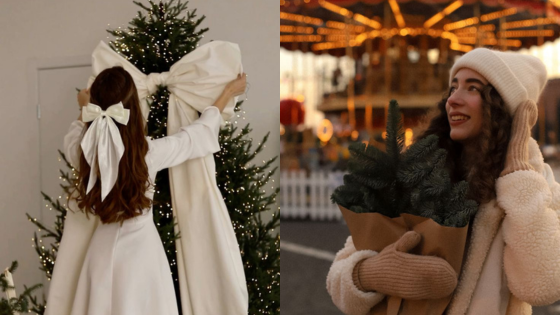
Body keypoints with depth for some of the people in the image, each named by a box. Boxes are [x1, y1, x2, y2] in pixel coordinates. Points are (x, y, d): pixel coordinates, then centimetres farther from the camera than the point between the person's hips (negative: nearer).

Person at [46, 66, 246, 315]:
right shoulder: (149, 152, -20)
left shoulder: (82, 150, -12)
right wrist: (229, 92, 10)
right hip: (141, 249, -3)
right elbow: (200, 132, -5)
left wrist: (85, 110, 35)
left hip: (104, 248, 3)